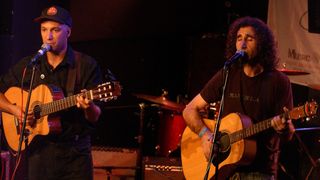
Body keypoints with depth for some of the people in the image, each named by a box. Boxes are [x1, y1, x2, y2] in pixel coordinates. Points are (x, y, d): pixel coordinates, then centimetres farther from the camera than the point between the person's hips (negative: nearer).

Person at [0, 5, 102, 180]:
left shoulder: (86, 65, -3)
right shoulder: (27, 66, 5)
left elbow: (94, 117, -5)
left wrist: (89, 107, -27)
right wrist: (15, 110, -8)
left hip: (75, 152, -2)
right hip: (38, 150, 2)